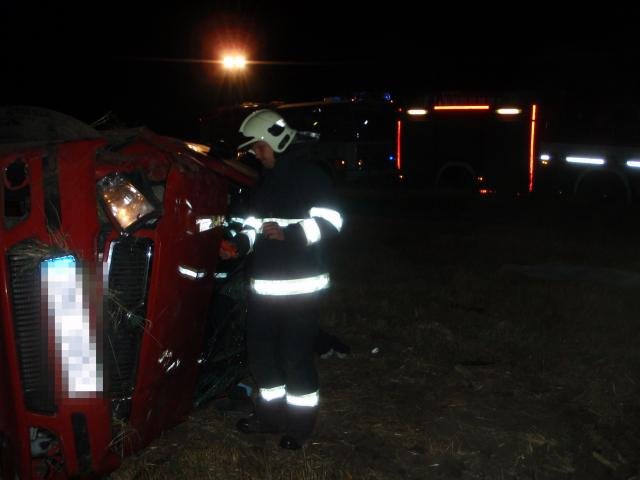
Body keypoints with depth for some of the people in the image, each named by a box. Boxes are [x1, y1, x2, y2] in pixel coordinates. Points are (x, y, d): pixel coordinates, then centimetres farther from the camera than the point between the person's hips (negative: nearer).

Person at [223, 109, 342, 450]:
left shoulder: (309, 174, -10)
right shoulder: (267, 177, 17)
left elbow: (330, 221, -18)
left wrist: (289, 233, -30)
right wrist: (242, 241, 6)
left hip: (299, 286, -8)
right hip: (264, 286, 9)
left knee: (295, 355, -2)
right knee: (260, 351, 14)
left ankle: (300, 424, 14)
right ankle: (270, 414, 31)